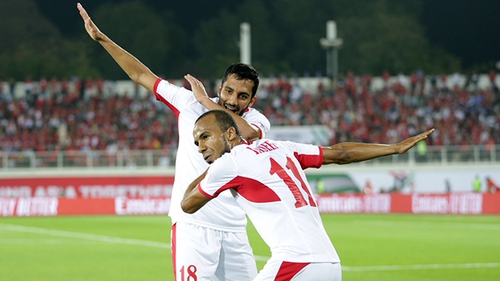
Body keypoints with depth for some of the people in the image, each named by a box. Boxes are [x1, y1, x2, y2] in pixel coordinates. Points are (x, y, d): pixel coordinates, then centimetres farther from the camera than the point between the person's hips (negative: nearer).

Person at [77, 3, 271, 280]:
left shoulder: (256, 121, 0)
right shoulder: (190, 103, 2)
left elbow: (247, 134, -25)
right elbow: (141, 75, 7)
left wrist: (207, 102, -14)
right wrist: (101, 38, 5)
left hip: (234, 230, 2)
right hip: (192, 225, -2)